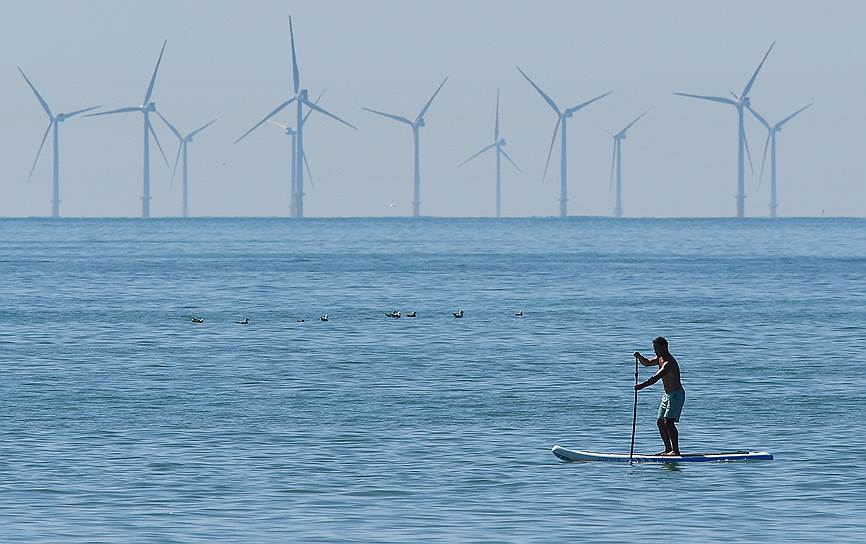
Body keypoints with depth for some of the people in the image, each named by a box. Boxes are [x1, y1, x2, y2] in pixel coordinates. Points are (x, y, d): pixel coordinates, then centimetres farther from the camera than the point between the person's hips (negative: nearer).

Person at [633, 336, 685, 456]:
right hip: (667, 395, 10)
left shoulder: (669, 363, -22)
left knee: (668, 421, -19)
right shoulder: (660, 358, 9)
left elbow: (656, 377, -34)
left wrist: (642, 386, -43)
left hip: (676, 394, -10)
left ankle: (676, 450, -21)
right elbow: (647, 363, 22)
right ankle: (668, 449, 17)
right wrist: (639, 357, 0)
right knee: (660, 422, 11)